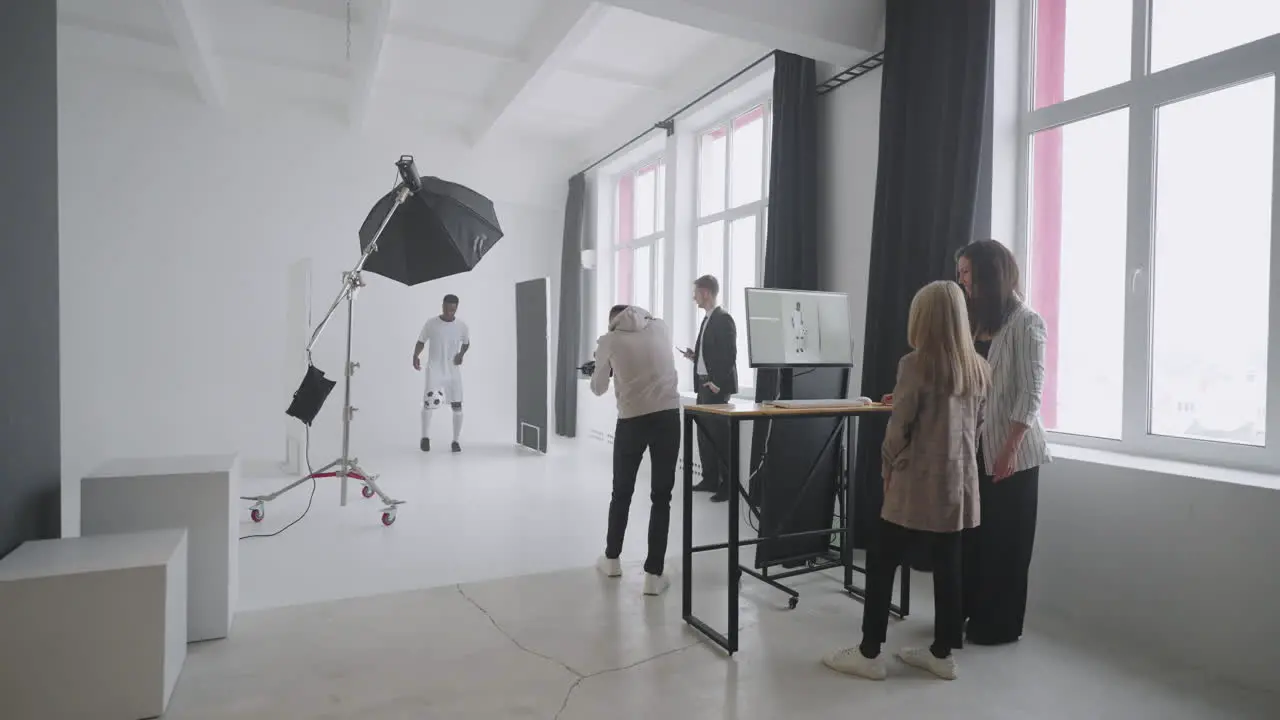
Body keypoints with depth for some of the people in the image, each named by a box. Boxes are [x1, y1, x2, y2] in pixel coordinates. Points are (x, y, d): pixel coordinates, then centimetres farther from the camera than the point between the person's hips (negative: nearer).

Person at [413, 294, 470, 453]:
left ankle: (456, 441, 14)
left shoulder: (462, 326, -4)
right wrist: (415, 356, -17)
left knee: (457, 405, 0)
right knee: (428, 402, -14)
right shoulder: (431, 324, -8)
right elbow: (421, 342, 2)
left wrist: (461, 354, -7)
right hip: (434, 370, -2)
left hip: (454, 371, 2)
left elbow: (466, 343, 14)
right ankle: (425, 437, 8)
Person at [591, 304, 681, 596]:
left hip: (632, 420, -1)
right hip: (668, 415, 1)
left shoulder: (608, 340, 4)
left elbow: (598, 388, 12)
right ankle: (654, 574, 7)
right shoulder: (661, 327, 10)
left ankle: (612, 559, 34)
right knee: (661, 497, 6)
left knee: (622, 493, 18)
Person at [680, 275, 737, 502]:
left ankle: (728, 484, 2)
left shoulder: (723, 319, -13)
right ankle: (710, 480, 21)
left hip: (716, 386, -9)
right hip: (704, 384, 9)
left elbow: (729, 355, -18)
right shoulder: (707, 319, 15)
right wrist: (695, 356, 7)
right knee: (705, 433, 12)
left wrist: (718, 383, -21)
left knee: (718, 434, -6)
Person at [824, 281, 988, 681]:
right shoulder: (978, 369, 5)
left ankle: (869, 654, 12)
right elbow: (977, 426, 13)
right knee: (947, 567, 14)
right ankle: (943, 654, 25)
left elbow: (899, 428, -12)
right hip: (958, 483, 7)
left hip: (917, 484, -6)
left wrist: (887, 470, 2)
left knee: (881, 563, 4)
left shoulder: (916, 365, -15)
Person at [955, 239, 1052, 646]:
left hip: (1011, 451, -6)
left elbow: (1030, 393, -13)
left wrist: (1010, 449, -17)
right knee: (969, 533, 9)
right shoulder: (974, 322, 12)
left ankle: (1000, 626, 20)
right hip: (973, 446, 6)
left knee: (1005, 539, 6)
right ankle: (969, 612, 25)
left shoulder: (1025, 323, -8)